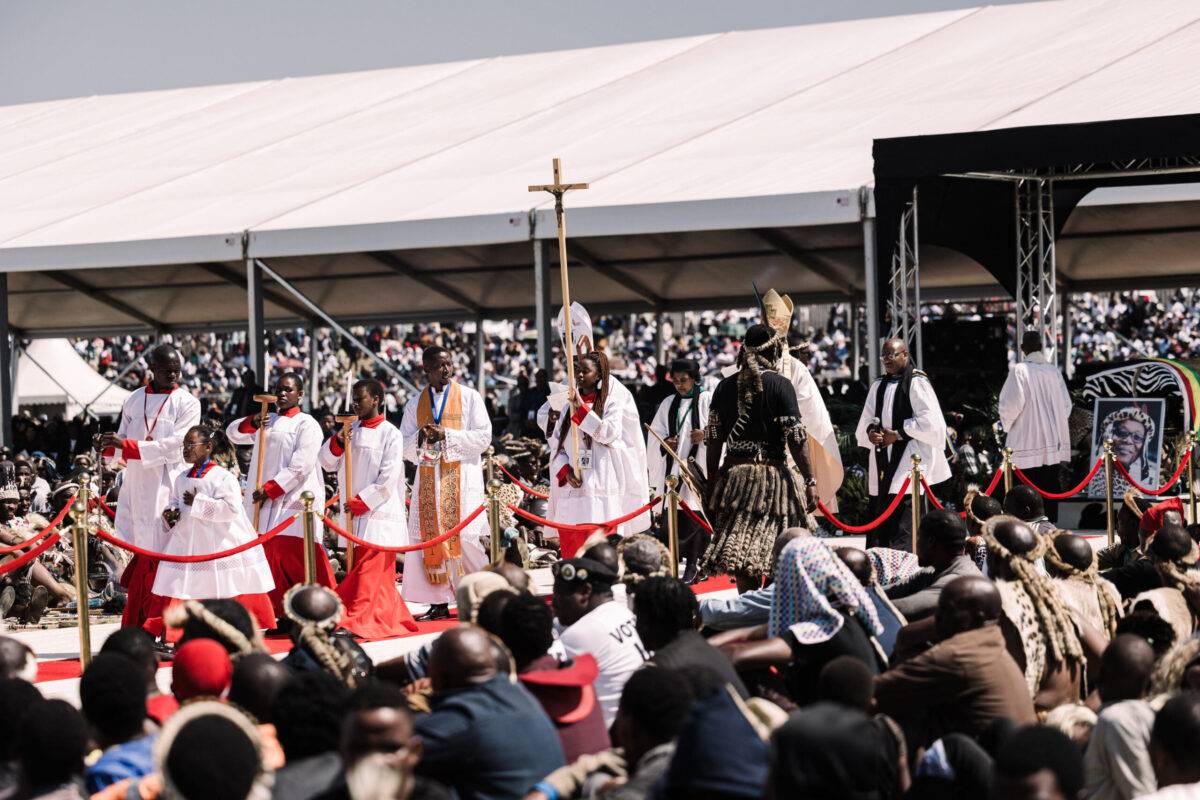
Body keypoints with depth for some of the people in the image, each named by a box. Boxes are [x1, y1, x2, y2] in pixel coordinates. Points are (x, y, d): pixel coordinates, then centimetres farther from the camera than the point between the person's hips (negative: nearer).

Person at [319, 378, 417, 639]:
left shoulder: (390, 434, -7)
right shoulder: (351, 431, 11)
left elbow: (388, 479, -12)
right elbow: (327, 463, 10)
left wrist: (360, 502, -13)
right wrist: (337, 442, -7)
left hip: (378, 513, -7)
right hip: (354, 513, 7)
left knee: (369, 569, -10)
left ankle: (358, 620, -14)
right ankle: (392, 618, 18)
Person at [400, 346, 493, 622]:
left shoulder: (469, 397, 4)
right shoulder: (415, 405, 13)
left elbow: (483, 437, -5)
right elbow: (404, 447, 10)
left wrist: (446, 435, -15)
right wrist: (420, 438, -12)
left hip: (461, 477, -3)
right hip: (428, 478, 3)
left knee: (466, 537, -12)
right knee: (430, 537, -3)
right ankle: (439, 603, 0)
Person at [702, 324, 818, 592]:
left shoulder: (726, 386, 8)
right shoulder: (779, 385, -5)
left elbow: (713, 439, 9)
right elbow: (796, 439, -9)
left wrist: (711, 483, 17)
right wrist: (810, 482, -6)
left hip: (733, 474, 4)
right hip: (771, 474, -4)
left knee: (739, 548, 4)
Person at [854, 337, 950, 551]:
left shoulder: (916, 383, -7)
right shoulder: (879, 385, 15)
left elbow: (929, 421, -13)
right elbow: (867, 419, 20)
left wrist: (897, 434, -12)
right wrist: (871, 431, -2)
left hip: (909, 460, -7)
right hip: (883, 461, 7)